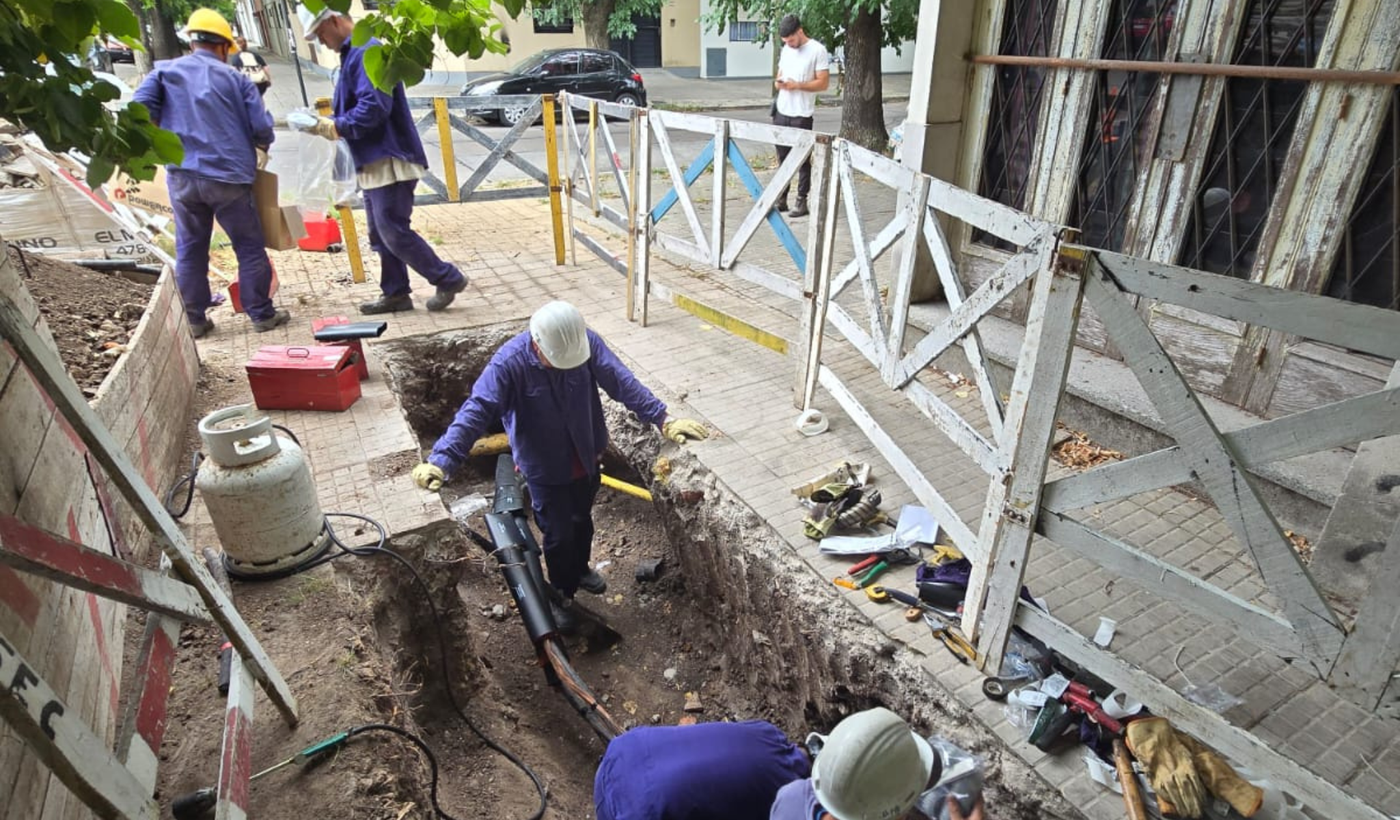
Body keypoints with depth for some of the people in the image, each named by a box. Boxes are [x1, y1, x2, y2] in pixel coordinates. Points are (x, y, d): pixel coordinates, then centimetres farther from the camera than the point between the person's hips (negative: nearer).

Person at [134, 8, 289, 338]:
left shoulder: (164, 71, 8)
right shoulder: (235, 78, 3)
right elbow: (262, 127, 0)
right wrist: (260, 150, 21)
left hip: (182, 176, 3)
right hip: (229, 177, -2)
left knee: (189, 250, 11)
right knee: (250, 247, 8)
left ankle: (194, 320, 17)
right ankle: (262, 314, 11)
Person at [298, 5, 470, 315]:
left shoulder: (366, 52, -15)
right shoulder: (352, 54, 18)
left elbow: (374, 107, -24)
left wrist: (334, 128, -15)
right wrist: (329, 124, 4)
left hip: (389, 160, -10)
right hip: (375, 161, 10)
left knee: (393, 232, -8)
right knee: (381, 235, 11)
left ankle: (449, 279, 2)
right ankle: (395, 293, 18)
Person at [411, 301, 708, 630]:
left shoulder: (587, 342, -19)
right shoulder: (508, 363, -28)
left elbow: (622, 382, -23)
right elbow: (476, 411, -34)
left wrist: (662, 420, -34)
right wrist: (442, 460, -46)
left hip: (586, 459, 4)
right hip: (545, 468, -4)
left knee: (582, 520, 26)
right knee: (559, 534, 9)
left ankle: (580, 569, 55)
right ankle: (560, 594, 36)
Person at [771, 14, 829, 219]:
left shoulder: (818, 50, -8)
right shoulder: (786, 50, 12)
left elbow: (823, 83, -11)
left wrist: (796, 85, -20)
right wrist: (778, 82, -4)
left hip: (802, 115, -6)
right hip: (781, 112, 6)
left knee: (802, 160, 0)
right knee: (783, 158, 8)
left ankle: (802, 201, 5)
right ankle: (781, 198, 14)